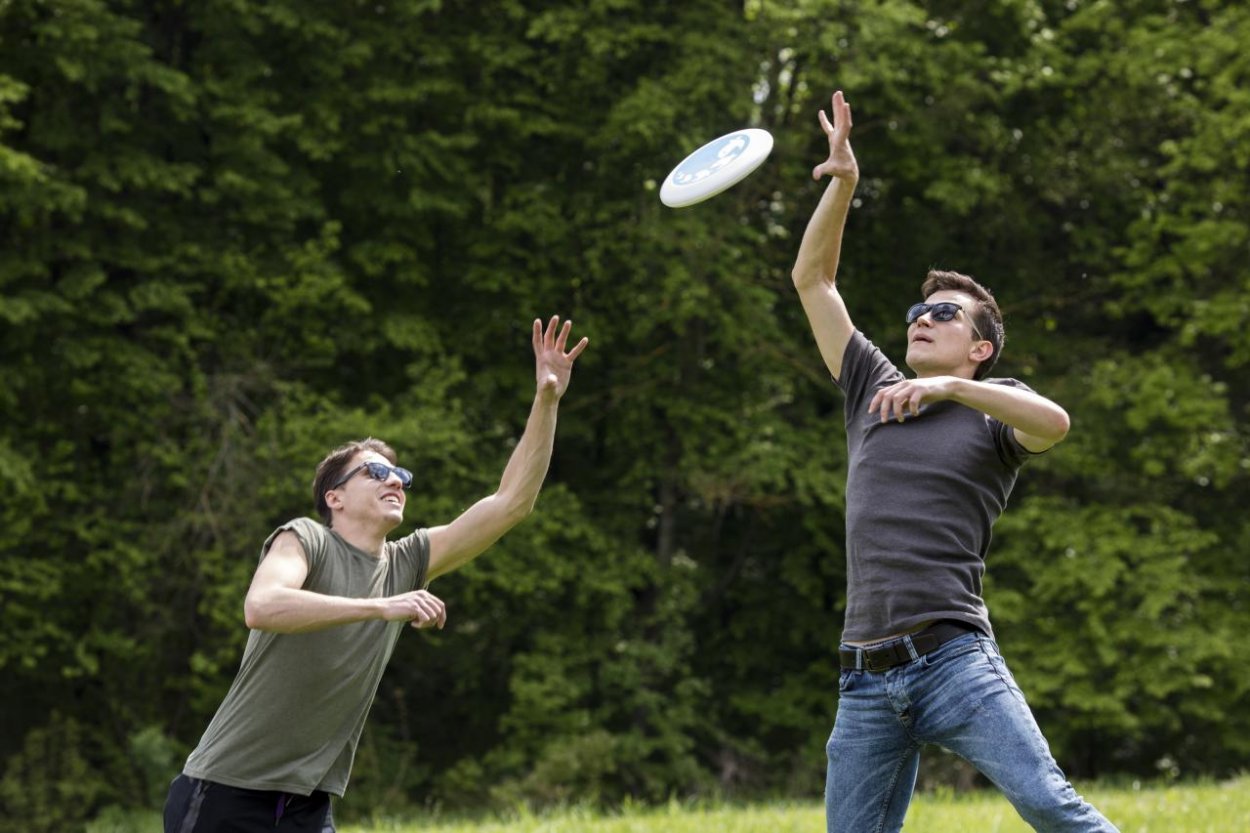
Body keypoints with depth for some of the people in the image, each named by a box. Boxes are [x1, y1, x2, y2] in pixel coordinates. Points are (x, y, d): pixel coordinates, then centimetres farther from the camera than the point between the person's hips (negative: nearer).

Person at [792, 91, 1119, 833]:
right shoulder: (874, 390, 20)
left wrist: (948, 386, -24)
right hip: (866, 678, 4)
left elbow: (1056, 421, -15)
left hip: (952, 655, -4)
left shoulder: (993, 412, 9)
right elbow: (812, 280, 19)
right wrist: (843, 184, 8)